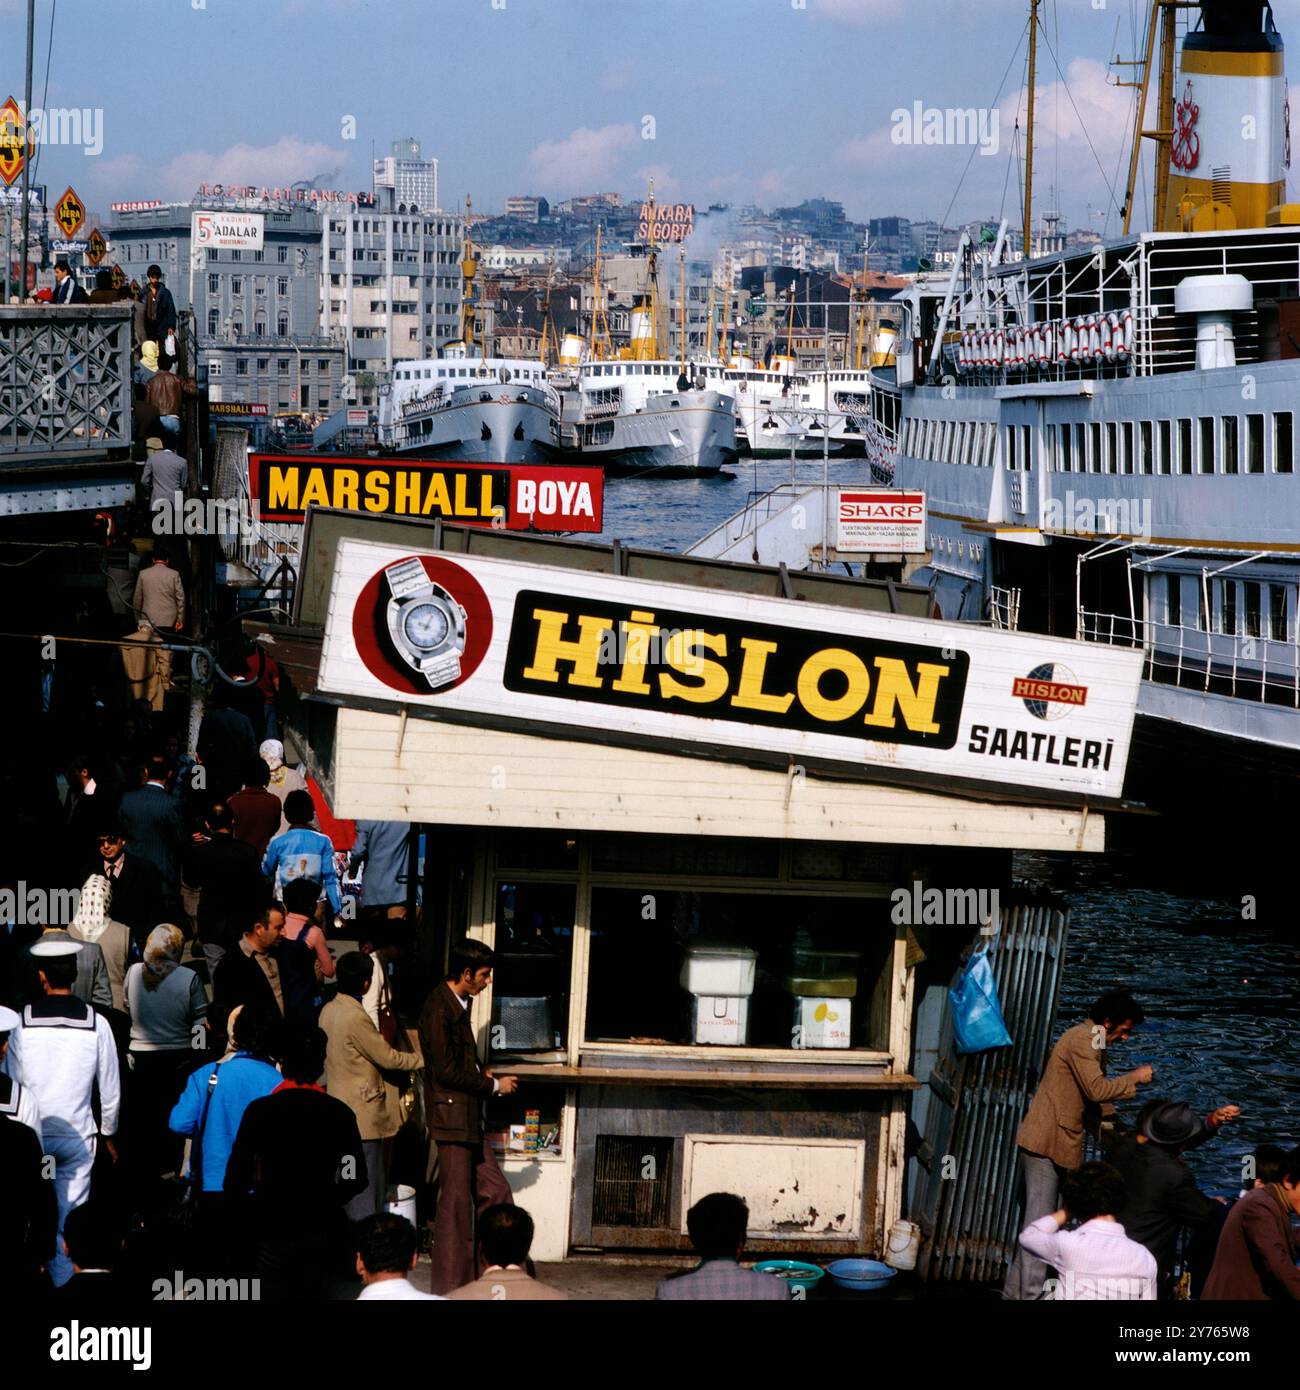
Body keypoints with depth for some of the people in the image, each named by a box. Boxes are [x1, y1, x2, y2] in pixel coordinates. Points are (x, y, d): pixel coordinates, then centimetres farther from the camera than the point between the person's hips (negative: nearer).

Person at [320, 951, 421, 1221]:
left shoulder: (329, 1011, 7)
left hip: (340, 1112, 9)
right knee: (366, 1191, -4)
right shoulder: (355, 1017, -21)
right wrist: (422, 1057, 0)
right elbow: (387, 1058, -14)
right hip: (362, 1115, -9)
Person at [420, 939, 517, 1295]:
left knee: (494, 1193, 10)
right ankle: (449, 1286, 4)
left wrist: (481, 1076, 5)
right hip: (452, 1117, -10)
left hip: (469, 1119, 10)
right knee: (456, 1203, -3)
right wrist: (493, 1085, -11)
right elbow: (446, 1071, -20)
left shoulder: (457, 1006, 14)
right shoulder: (439, 1008, -17)